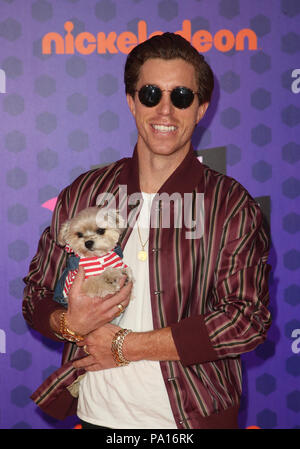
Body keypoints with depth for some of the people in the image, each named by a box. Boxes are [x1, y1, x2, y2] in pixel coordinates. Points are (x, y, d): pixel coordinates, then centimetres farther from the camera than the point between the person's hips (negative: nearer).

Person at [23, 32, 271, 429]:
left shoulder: (231, 204, -8)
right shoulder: (84, 193, 0)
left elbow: (248, 319, -17)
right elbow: (37, 295, 6)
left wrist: (126, 345, -16)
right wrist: (69, 323, -17)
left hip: (194, 416, -2)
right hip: (96, 414, 2)